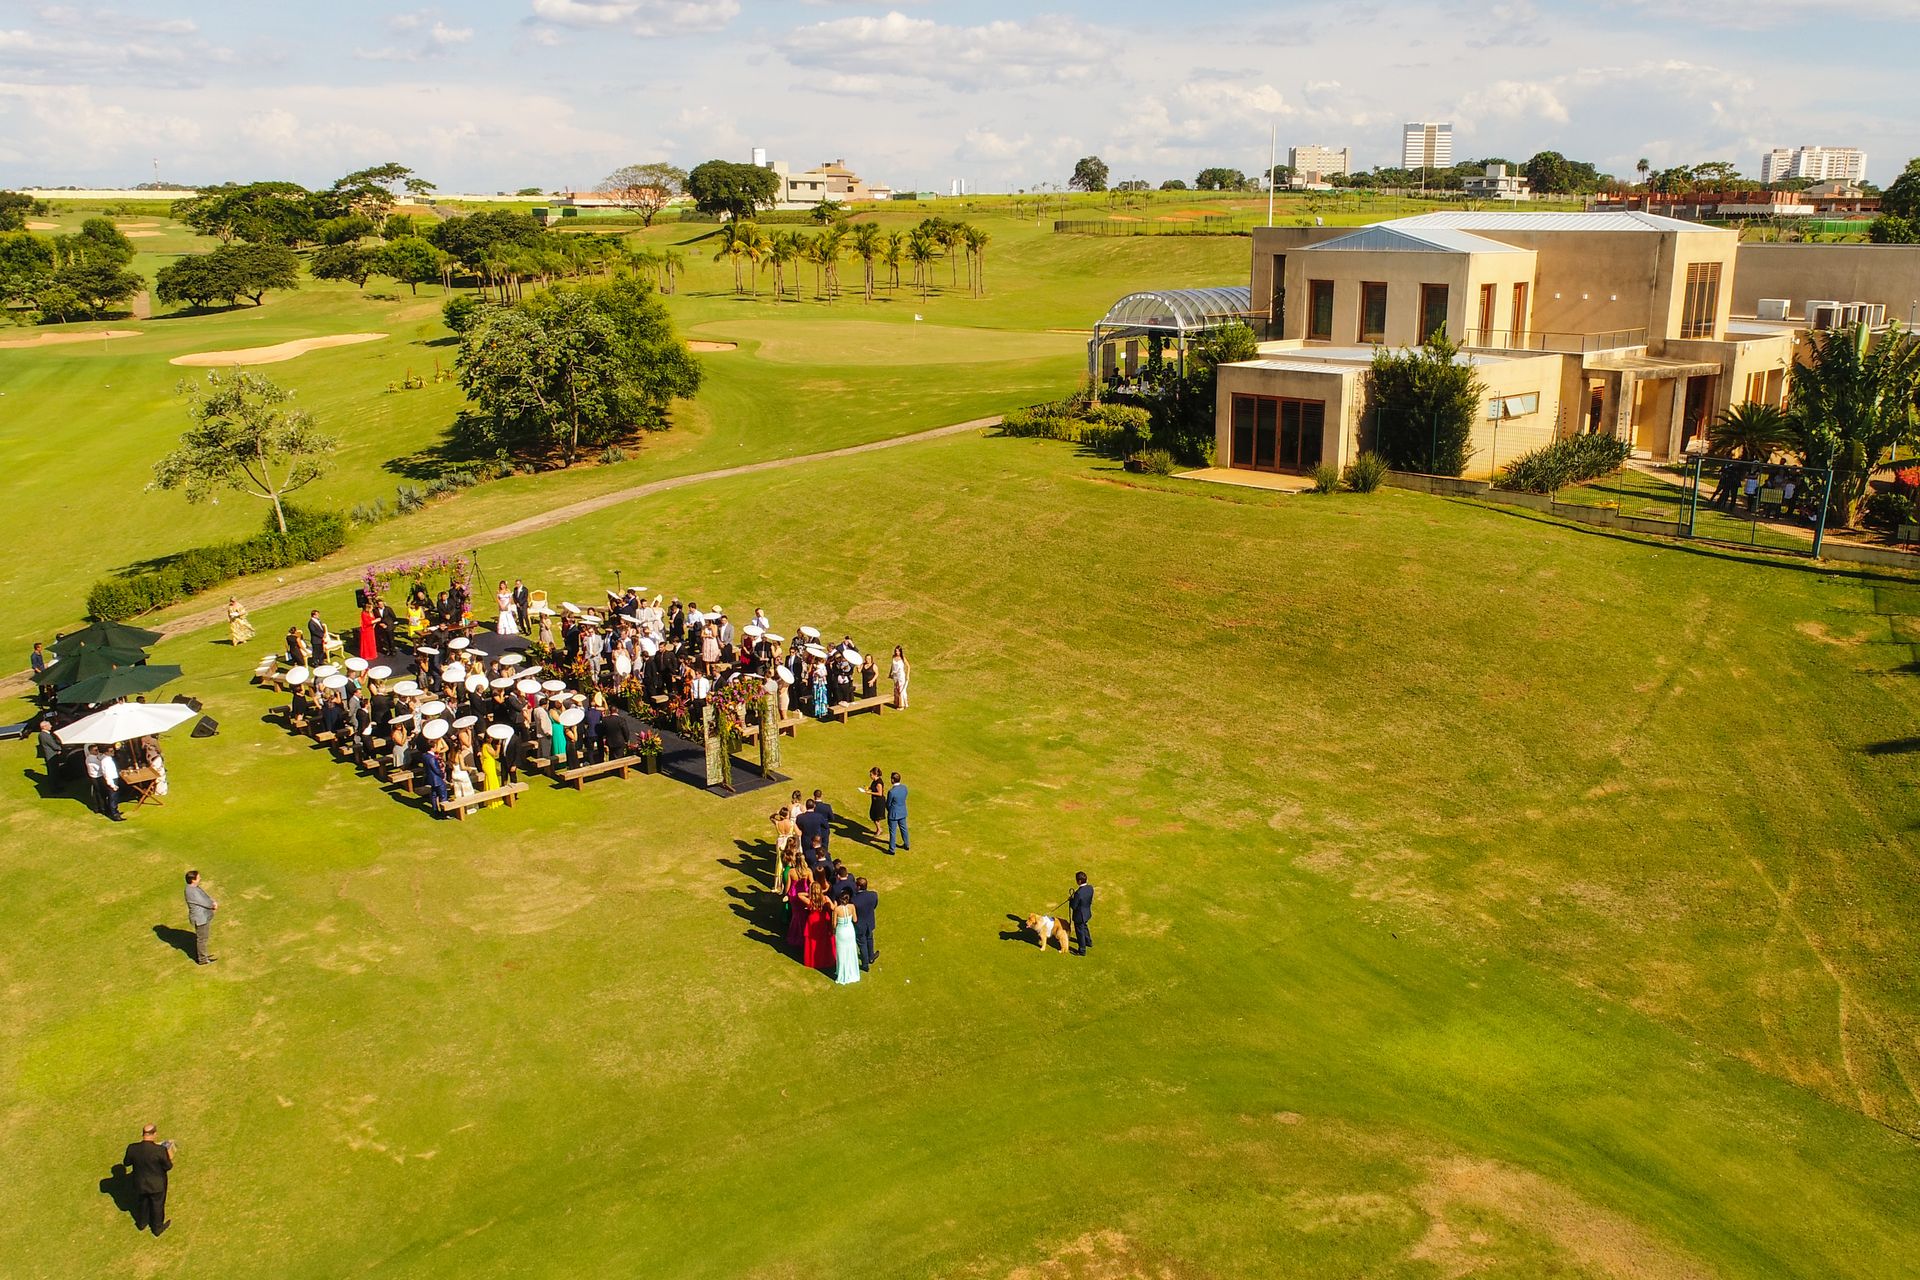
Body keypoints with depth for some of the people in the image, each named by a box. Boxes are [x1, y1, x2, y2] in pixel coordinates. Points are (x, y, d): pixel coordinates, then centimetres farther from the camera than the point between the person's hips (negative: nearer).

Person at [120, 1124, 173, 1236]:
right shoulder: (160, 1150, -34)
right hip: (157, 1185, -3)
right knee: (157, 1205, 25)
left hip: (140, 1184, 3)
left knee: (142, 1203, 32)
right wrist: (169, 1157, -2)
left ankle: (142, 1224, 56)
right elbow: (168, 1166, -19)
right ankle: (157, 1228, 47)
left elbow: (126, 1162, -5)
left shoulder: (132, 1148, -25)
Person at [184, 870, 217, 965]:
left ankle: (200, 954, 40)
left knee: (200, 937, 24)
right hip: (200, 919, -10)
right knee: (202, 938, 5)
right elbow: (204, 902, -23)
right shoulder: (191, 892, -29)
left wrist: (213, 903, -12)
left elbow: (206, 896, 6)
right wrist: (213, 905, -5)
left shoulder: (195, 887, 2)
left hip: (203, 917, 10)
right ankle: (202, 959, 18)